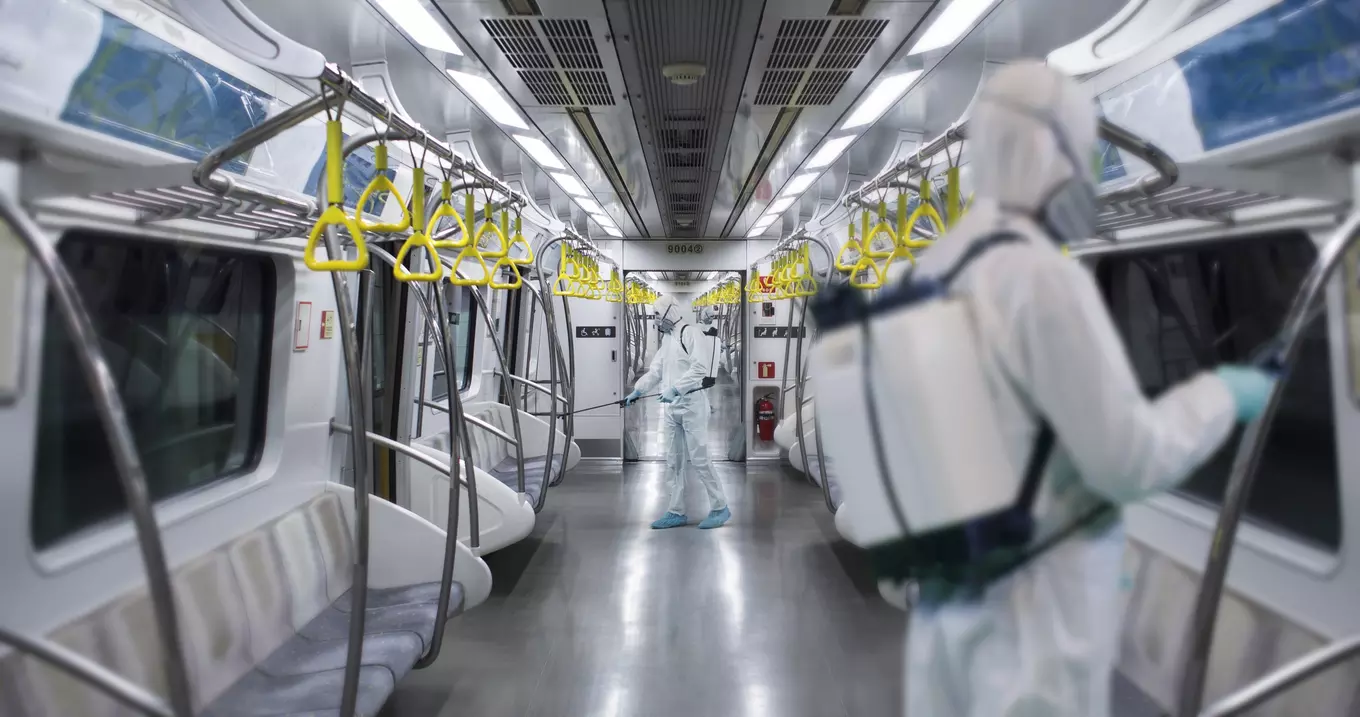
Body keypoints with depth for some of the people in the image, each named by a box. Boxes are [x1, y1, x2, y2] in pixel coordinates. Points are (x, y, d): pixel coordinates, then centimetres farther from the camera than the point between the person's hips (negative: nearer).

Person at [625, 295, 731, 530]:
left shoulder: (693, 334, -11)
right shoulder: (667, 338, 15)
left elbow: (699, 369, -21)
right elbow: (655, 370, 19)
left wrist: (674, 388, -26)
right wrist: (636, 391, 12)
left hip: (692, 405, -8)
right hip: (672, 407, 8)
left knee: (698, 460, -6)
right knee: (673, 462, 10)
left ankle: (720, 508, 7)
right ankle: (676, 512, 18)